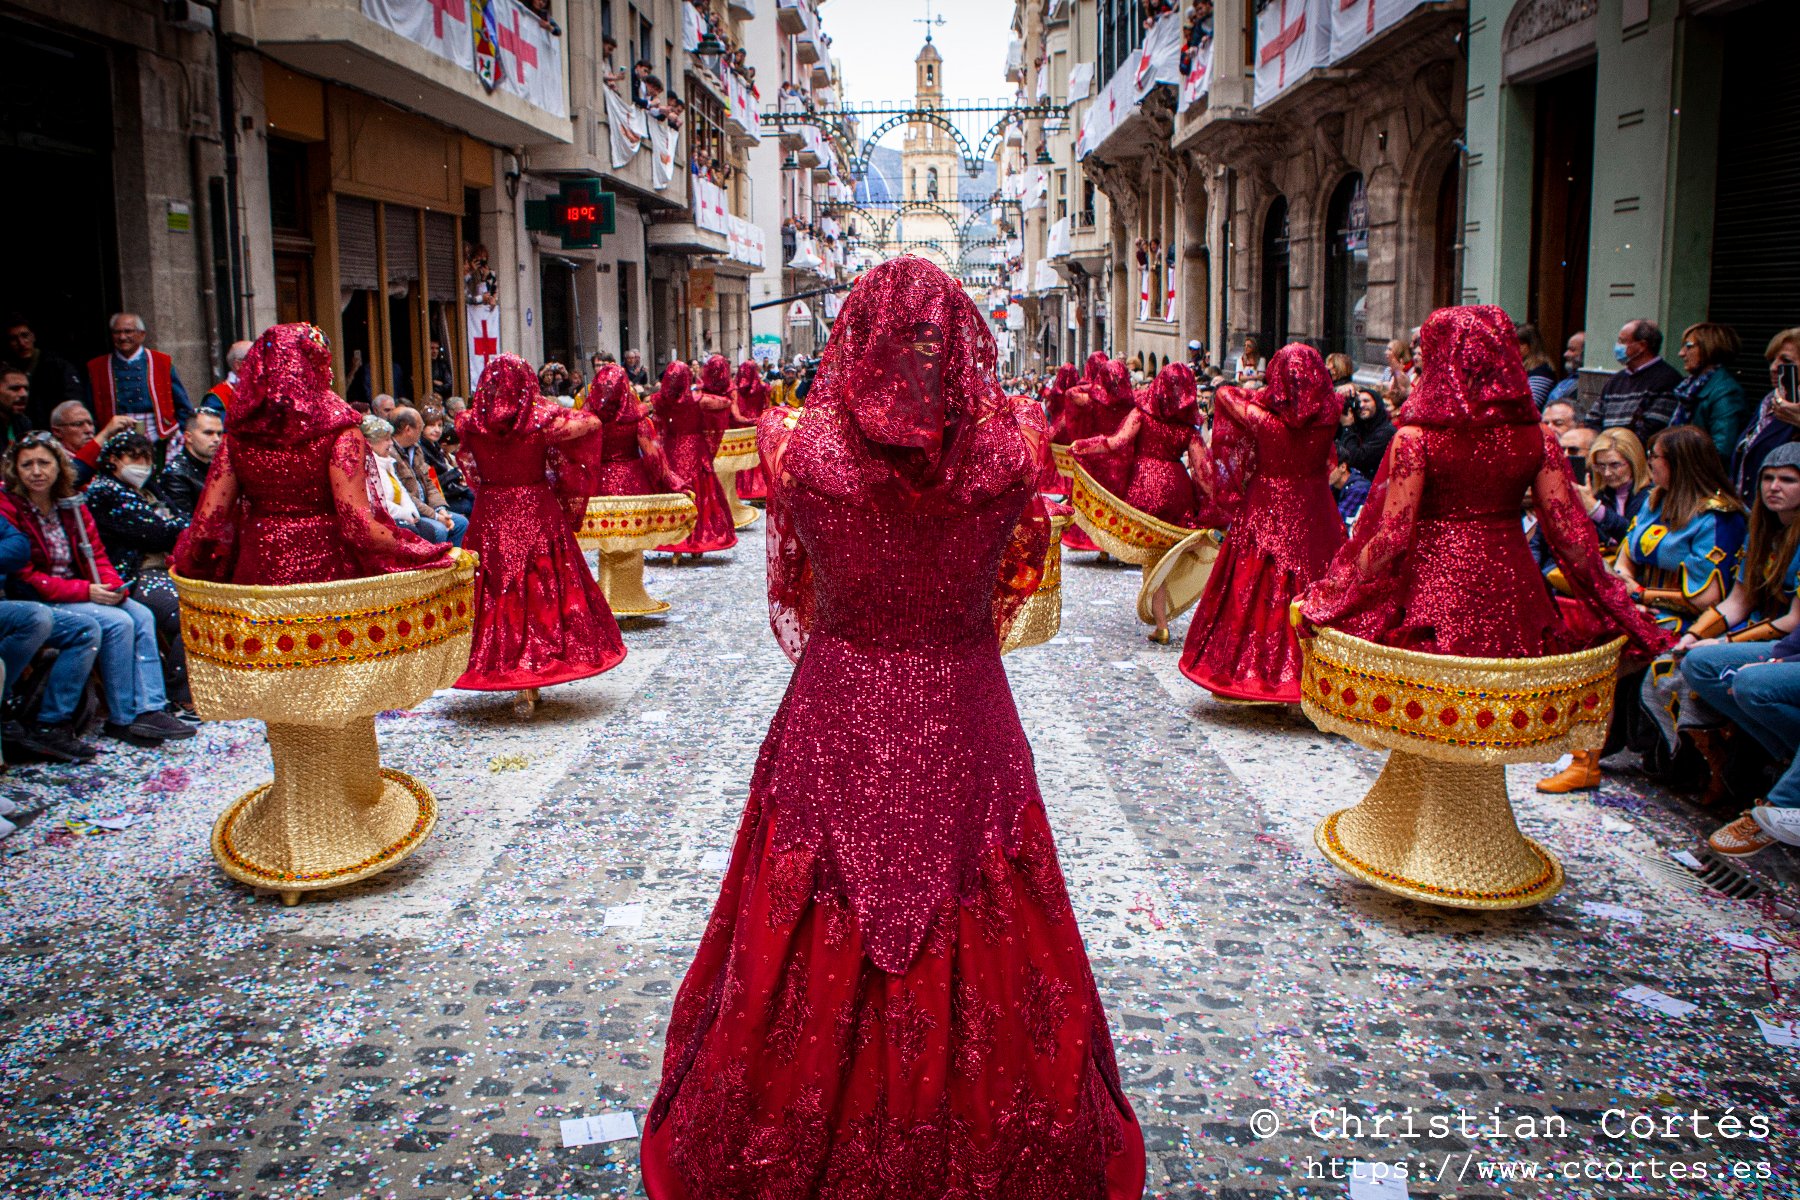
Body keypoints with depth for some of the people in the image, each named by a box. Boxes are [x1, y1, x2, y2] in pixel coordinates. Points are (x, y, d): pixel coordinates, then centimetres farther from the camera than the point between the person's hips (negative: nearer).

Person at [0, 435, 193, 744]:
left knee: (142, 616, -16)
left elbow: (97, 556, 12)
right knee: (117, 623, -25)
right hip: (38, 602, -7)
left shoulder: (72, 506, 11)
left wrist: (113, 586, -11)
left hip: (81, 593, 7)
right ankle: (122, 719, -16)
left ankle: (150, 709, -21)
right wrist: (85, 591, -22)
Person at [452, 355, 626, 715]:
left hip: (490, 516, 2)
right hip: (539, 513, -1)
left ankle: (503, 669, 17)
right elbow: (592, 423, 3)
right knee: (542, 591, 7)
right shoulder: (543, 418, -10)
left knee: (497, 594, 11)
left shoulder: (469, 422, -5)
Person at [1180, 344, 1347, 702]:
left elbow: (1222, 392, 1)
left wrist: (1264, 393, 10)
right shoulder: (1328, 416, -10)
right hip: (1315, 515, 2)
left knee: (1259, 593, 9)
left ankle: (1253, 670, 15)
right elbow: (1336, 395, 14)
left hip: (1266, 514, -2)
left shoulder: (1262, 418, -16)